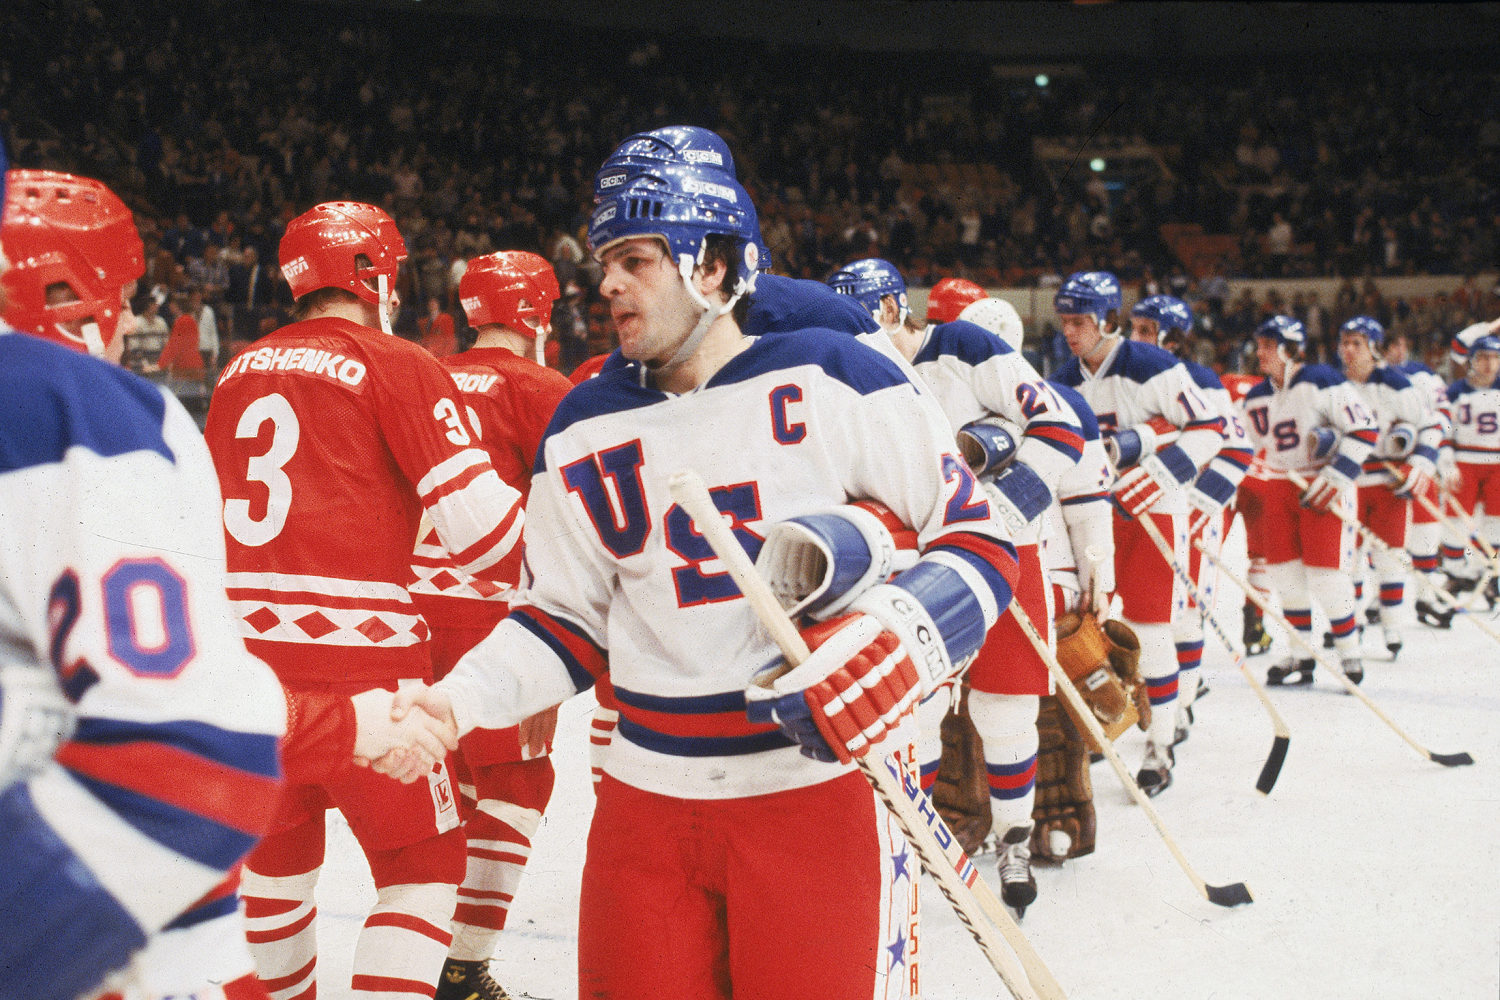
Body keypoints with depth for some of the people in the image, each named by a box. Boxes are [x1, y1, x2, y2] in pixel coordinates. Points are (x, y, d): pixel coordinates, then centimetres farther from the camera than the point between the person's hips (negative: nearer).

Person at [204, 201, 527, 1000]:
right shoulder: (398, 366, -6)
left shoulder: (240, 372, 13)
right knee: (422, 864, 5)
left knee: (280, 842, 25)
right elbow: (476, 519, -12)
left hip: (245, 653, 7)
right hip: (355, 649, -7)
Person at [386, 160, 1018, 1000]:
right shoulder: (584, 429, 7)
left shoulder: (826, 379, -6)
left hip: (820, 794, -3)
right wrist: (459, 701, -3)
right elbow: (569, 618, 13)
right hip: (648, 800, 4)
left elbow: (978, 535, -5)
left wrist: (898, 643, -22)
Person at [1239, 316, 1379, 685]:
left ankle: (1349, 655, 6)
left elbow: (1366, 429, -14)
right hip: (1279, 485, 6)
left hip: (1325, 486, -6)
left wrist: (1337, 475, -19)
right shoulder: (1256, 399, 7)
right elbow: (1255, 447, 20)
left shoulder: (1322, 382, -13)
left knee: (1326, 572, -9)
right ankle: (1301, 656, 16)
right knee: (1285, 572, 5)